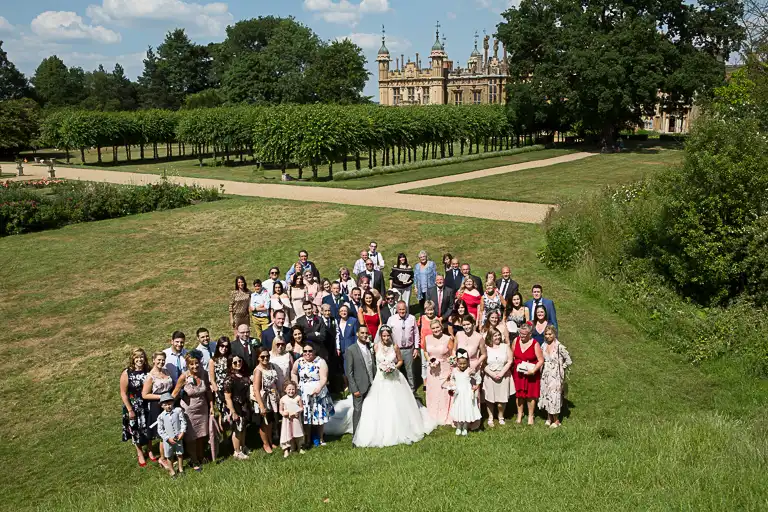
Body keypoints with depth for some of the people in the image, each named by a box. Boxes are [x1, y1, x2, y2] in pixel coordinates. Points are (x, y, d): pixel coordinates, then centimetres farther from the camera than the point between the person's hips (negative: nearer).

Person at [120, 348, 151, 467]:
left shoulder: (148, 371, -7)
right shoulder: (127, 373, -16)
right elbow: (123, 393, -12)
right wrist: (130, 410, -13)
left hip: (147, 406, 2)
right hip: (133, 407, -2)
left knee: (148, 429, 16)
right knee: (136, 431, 14)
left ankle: (150, 450, 38)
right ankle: (140, 454, 33)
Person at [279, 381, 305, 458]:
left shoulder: (298, 398, -7)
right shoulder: (283, 399, -5)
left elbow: (302, 408, -1)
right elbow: (281, 410, 4)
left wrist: (297, 412, -19)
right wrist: (283, 413, -17)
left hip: (296, 419, 1)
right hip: (287, 420, 0)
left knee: (297, 433, 12)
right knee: (287, 434, -1)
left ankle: (299, 447, 30)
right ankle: (286, 449, 9)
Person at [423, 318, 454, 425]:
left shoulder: (448, 339, -12)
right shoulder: (427, 339, -1)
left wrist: (452, 371, -15)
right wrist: (429, 361, -3)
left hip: (444, 369, -4)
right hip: (431, 370, 4)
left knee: (444, 393, 2)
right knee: (432, 392, 14)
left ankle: (444, 418, 19)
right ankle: (432, 417, 31)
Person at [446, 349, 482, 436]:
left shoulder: (470, 371, -13)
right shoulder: (454, 371, -4)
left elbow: (478, 378, 0)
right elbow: (451, 379, 14)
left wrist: (476, 386, -8)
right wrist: (451, 387, -1)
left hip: (468, 394, -2)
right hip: (458, 394, 2)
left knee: (467, 410, 4)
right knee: (458, 410, 7)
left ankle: (465, 428, 19)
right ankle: (458, 428, 21)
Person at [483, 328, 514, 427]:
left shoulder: (505, 346, 3)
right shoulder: (486, 348, 0)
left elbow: (509, 361, -1)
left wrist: (501, 373, -10)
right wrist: (492, 374, -13)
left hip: (503, 376, 0)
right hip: (490, 376, 0)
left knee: (501, 399, 2)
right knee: (489, 398, 3)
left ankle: (501, 417, 21)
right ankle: (490, 418, 17)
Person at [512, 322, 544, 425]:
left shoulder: (535, 344, -15)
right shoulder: (516, 340, -3)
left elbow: (541, 360, -13)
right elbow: (512, 355, 9)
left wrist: (533, 371, -21)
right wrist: (512, 366, 1)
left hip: (531, 374, -3)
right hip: (518, 373, 3)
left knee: (531, 395, 9)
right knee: (519, 394, 12)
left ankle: (530, 416, 25)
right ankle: (519, 414, 30)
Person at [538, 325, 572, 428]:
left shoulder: (559, 347, -16)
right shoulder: (544, 346, 3)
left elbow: (569, 361, -12)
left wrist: (560, 368, -5)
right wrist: (541, 368, 4)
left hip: (555, 376, -6)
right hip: (545, 376, 6)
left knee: (554, 396, 0)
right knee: (545, 395, 11)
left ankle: (556, 420, 16)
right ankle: (549, 417, 28)